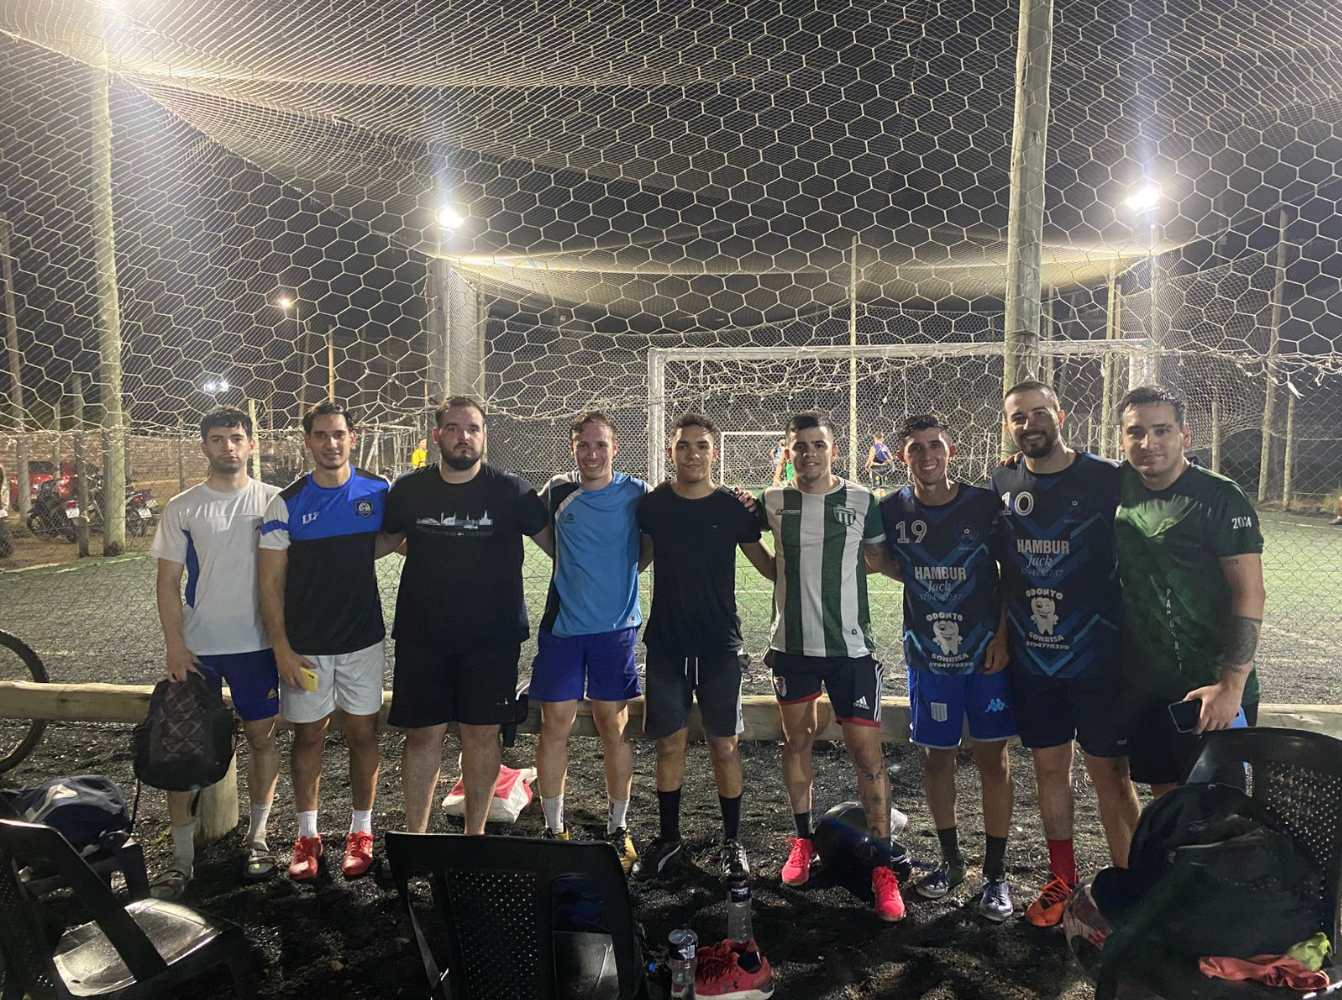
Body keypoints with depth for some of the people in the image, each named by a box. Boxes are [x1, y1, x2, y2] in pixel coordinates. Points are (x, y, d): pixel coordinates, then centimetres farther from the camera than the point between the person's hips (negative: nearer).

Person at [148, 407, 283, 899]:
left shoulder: (273, 501, 1)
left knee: (262, 735, 8)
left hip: (257, 642, 0)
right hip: (197, 646, 0)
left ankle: (257, 836, 25)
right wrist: (175, 646, -6)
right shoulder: (182, 508, 2)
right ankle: (182, 855, 14)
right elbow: (168, 582, 2)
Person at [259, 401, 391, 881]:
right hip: (305, 645, -1)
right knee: (308, 735, 9)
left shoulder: (378, 492, -1)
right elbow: (270, 581, -4)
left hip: (363, 639, 1)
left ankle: (361, 831, 23)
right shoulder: (287, 503, -5)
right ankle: (307, 834, 26)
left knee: (362, 733, 7)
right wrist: (282, 648, -8)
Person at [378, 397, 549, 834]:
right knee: (423, 734, 5)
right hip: (422, 635, 1)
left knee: (482, 734, 7)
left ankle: (475, 834, 23)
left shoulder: (509, 490, -4)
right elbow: (387, 540, 18)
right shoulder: (408, 489, 2)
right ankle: (415, 835, 21)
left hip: (491, 637, -1)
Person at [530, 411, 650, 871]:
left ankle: (618, 828, 21)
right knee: (555, 726, 4)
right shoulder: (557, 491, 3)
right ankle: (554, 828, 19)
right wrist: (589, 569, 3)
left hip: (616, 626, -1)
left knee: (613, 727, 5)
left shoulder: (635, 492, -2)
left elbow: (650, 547, 9)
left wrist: (619, 574, -4)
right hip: (562, 626, 2)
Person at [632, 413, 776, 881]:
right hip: (666, 644, 1)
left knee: (724, 745, 5)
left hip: (719, 646, -1)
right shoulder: (653, 504, -2)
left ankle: (731, 841, 22)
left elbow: (770, 567, 5)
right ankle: (667, 837, 28)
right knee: (669, 743, 10)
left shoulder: (733, 507, -4)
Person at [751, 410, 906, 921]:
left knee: (866, 752, -2)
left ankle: (883, 866, 10)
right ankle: (803, 839, 33)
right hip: (792, 643, 2)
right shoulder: (773, 502, 1)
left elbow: (881, 560, 10)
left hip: (850, 645, -2)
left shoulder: (862, 501, -2)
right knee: (796, 739, 15)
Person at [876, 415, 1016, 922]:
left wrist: (1004, 636, -7)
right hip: (928, 654, 2)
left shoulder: (985, 504, -8)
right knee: (937, 756, 10)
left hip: (987, 651, -2)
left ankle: (995, 872, 17)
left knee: (993, 757, 4)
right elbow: (893, 567, 15)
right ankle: (951, 859, 29)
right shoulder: (892, 510, -2)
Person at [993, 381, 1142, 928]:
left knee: (1110, 774, 4)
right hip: (1031, 657, 4)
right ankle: (1062, 879, 30)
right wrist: (999, 632, 9)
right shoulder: (1002, 484, 3)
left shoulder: (1106, 479, -7)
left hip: (1099, 656, -3)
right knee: (1050, 766, 14)